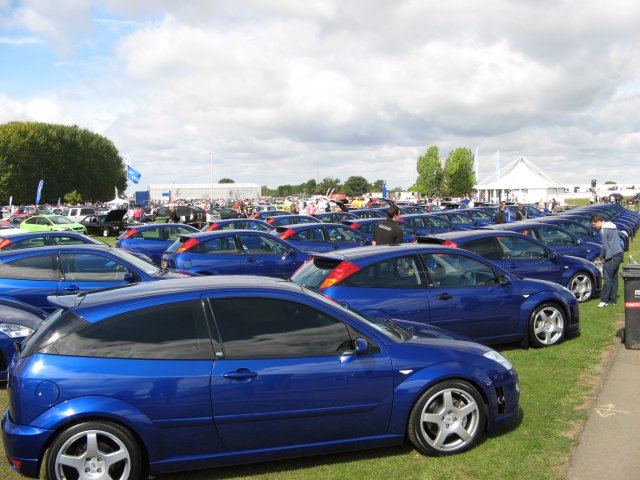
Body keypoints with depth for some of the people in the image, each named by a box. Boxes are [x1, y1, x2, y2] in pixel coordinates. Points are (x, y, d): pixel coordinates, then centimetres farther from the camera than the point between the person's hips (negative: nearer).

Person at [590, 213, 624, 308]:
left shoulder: (603, 230, -13)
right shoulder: (612, 226, 16)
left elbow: (604, 246, -16)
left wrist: (601, 258, -1)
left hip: (612, 257, -10)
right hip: (619, 254, 10)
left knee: (608, 278, -7)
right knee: (614, 277, 13)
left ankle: (604, 300, -7)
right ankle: (613, 299, 19)